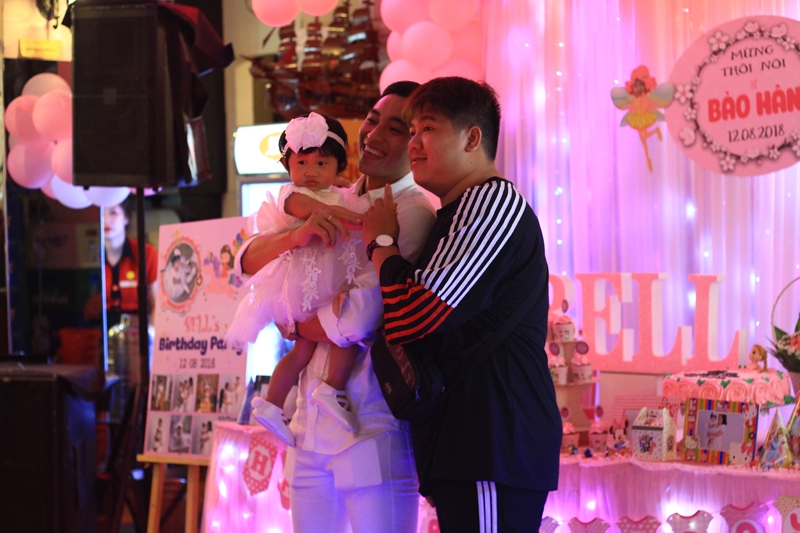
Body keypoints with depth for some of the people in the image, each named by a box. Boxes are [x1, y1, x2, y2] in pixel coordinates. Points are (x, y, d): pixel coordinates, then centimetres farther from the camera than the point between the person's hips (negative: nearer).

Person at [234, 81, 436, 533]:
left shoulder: (413, 215, -12)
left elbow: (352, 325, -19)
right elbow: (249, 260, 6)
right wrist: (295, 237, -15)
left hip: (374, 424, -7)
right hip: (312, 425, 7)